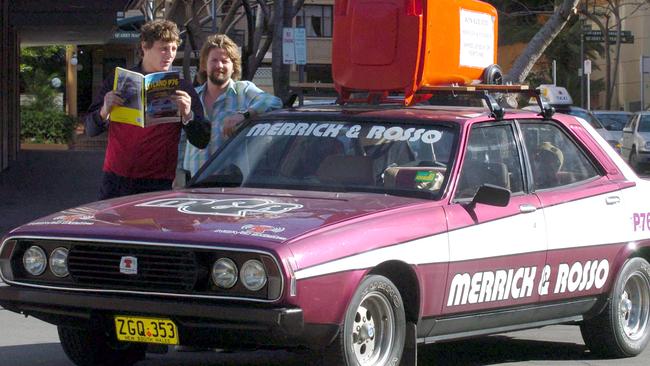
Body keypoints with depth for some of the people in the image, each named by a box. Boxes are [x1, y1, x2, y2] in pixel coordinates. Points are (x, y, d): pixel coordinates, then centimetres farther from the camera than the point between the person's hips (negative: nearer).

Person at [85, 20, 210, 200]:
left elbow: (202, 141, 2)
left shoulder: (181, 89, 6)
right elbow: (90, 129, 7)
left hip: (157, 185, -2)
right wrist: (104, 112, -14)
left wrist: (187, 115, -17)